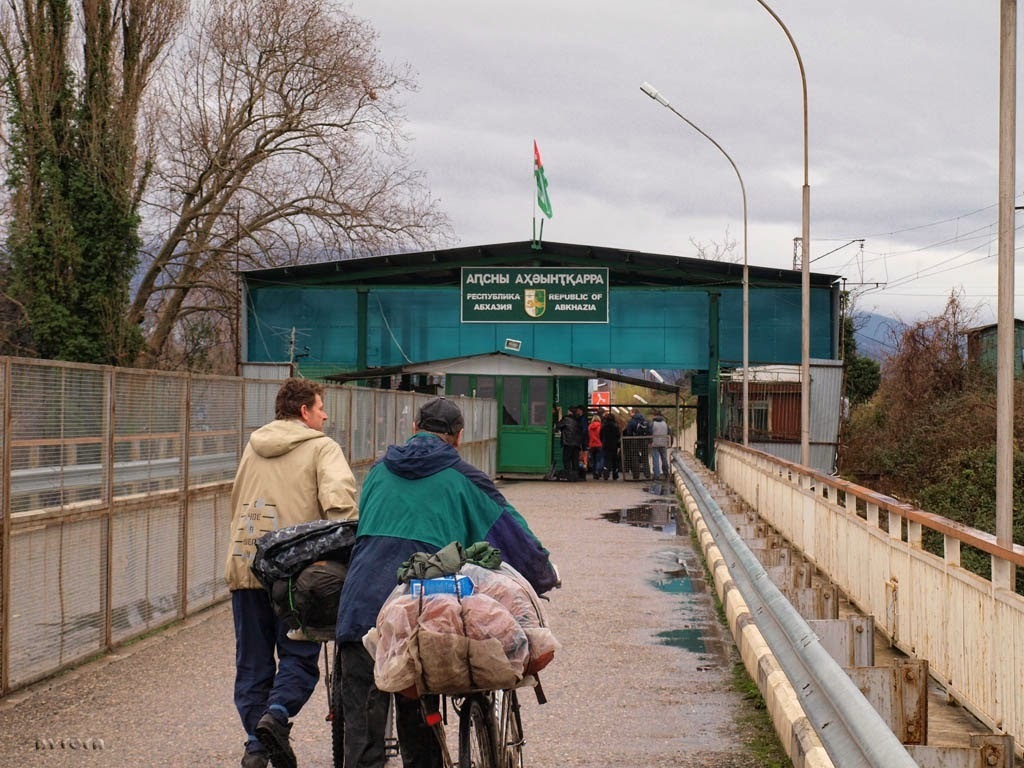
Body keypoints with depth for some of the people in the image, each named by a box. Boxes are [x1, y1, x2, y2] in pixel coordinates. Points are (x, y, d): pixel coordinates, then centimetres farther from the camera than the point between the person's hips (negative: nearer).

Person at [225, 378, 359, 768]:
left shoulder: (253, 447, 19)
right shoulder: (321, 448, 0)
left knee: (252, 659, 11)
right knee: (299, 654, 4)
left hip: (244, 564, 5)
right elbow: (339, 498, -18)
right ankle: (277, 713, -19)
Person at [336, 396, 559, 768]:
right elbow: (513, 533, 11)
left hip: (360, 605, 2)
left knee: (362, 734, -1)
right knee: (419, 730, 12)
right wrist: (545, 576, 27)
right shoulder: (462, 478, 9)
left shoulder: (380, 471, 20)